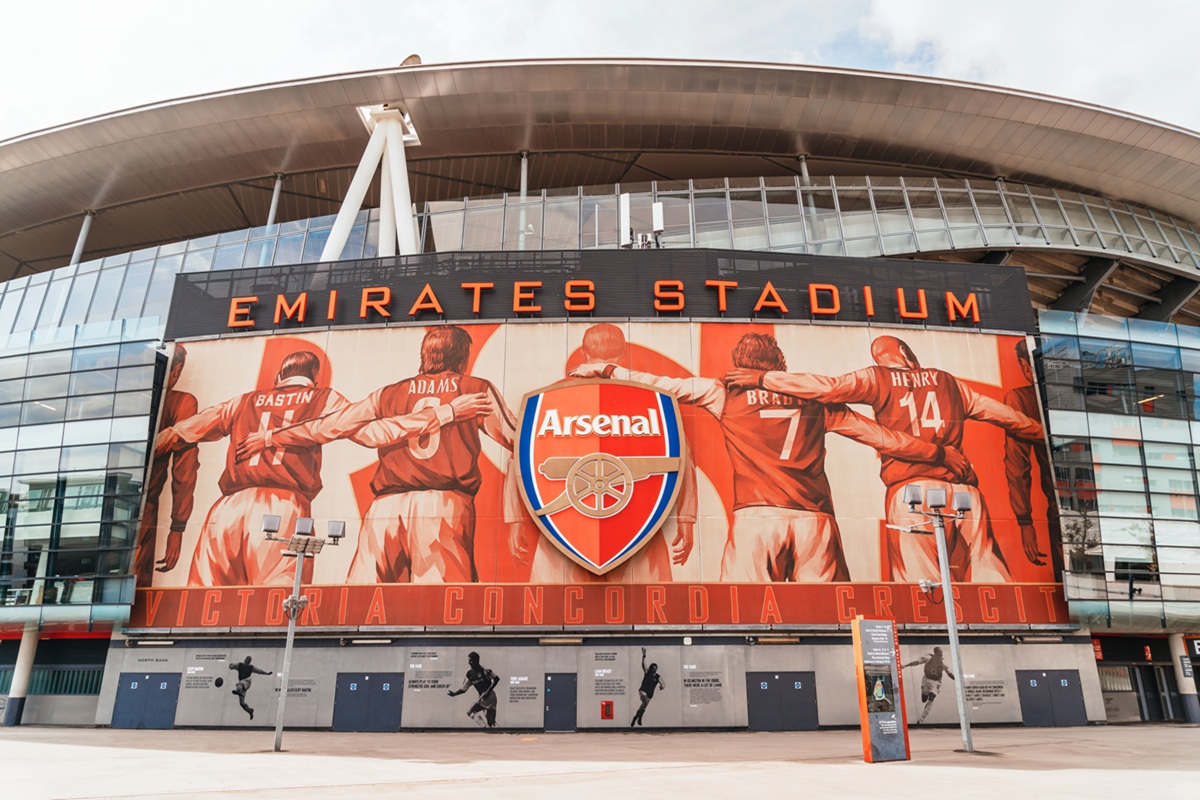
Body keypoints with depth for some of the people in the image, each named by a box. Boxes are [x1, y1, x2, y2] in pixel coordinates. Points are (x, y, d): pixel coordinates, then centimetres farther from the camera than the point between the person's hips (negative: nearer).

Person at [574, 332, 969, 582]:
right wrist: (939, 453, 32)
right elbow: (879, 435, 20)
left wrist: (607, 370, 27)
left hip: (757, 518, -2)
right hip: (815, 519, 2)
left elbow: (665, 384, 16)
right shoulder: (814, 397, 17)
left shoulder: (727, 393, 12)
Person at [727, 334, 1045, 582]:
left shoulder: (878, 379, 10)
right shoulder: (948, 382, 20)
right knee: (988, 574, 5)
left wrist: (763, 378, 0)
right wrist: (1040, 432, 47)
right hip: (964, 487, 3)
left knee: (919, 581, -5)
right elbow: (1001, 412, 30)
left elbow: (827, 386, -3)